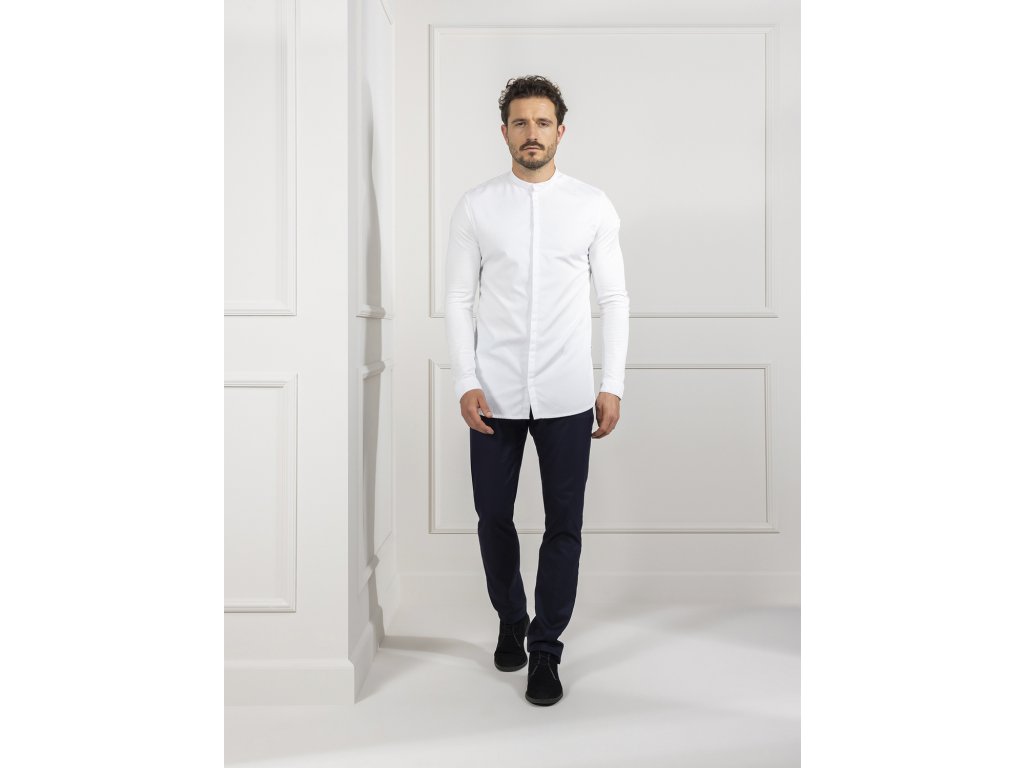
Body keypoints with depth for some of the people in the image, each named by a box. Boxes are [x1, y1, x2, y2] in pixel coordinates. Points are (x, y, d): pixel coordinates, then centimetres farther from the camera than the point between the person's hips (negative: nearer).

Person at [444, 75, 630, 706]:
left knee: (564, 526, 5)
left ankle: (546, 649, 21)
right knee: (494, 518, 12)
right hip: (496, 392, 1)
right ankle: (511, 622, 37)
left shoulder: (593, 205, 2)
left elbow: (614, 298, 4)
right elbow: (458, 298, 3)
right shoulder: (476, 206, 2)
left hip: (567, 394, 0)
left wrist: (613, 386, -2)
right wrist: (466, 382, -6)